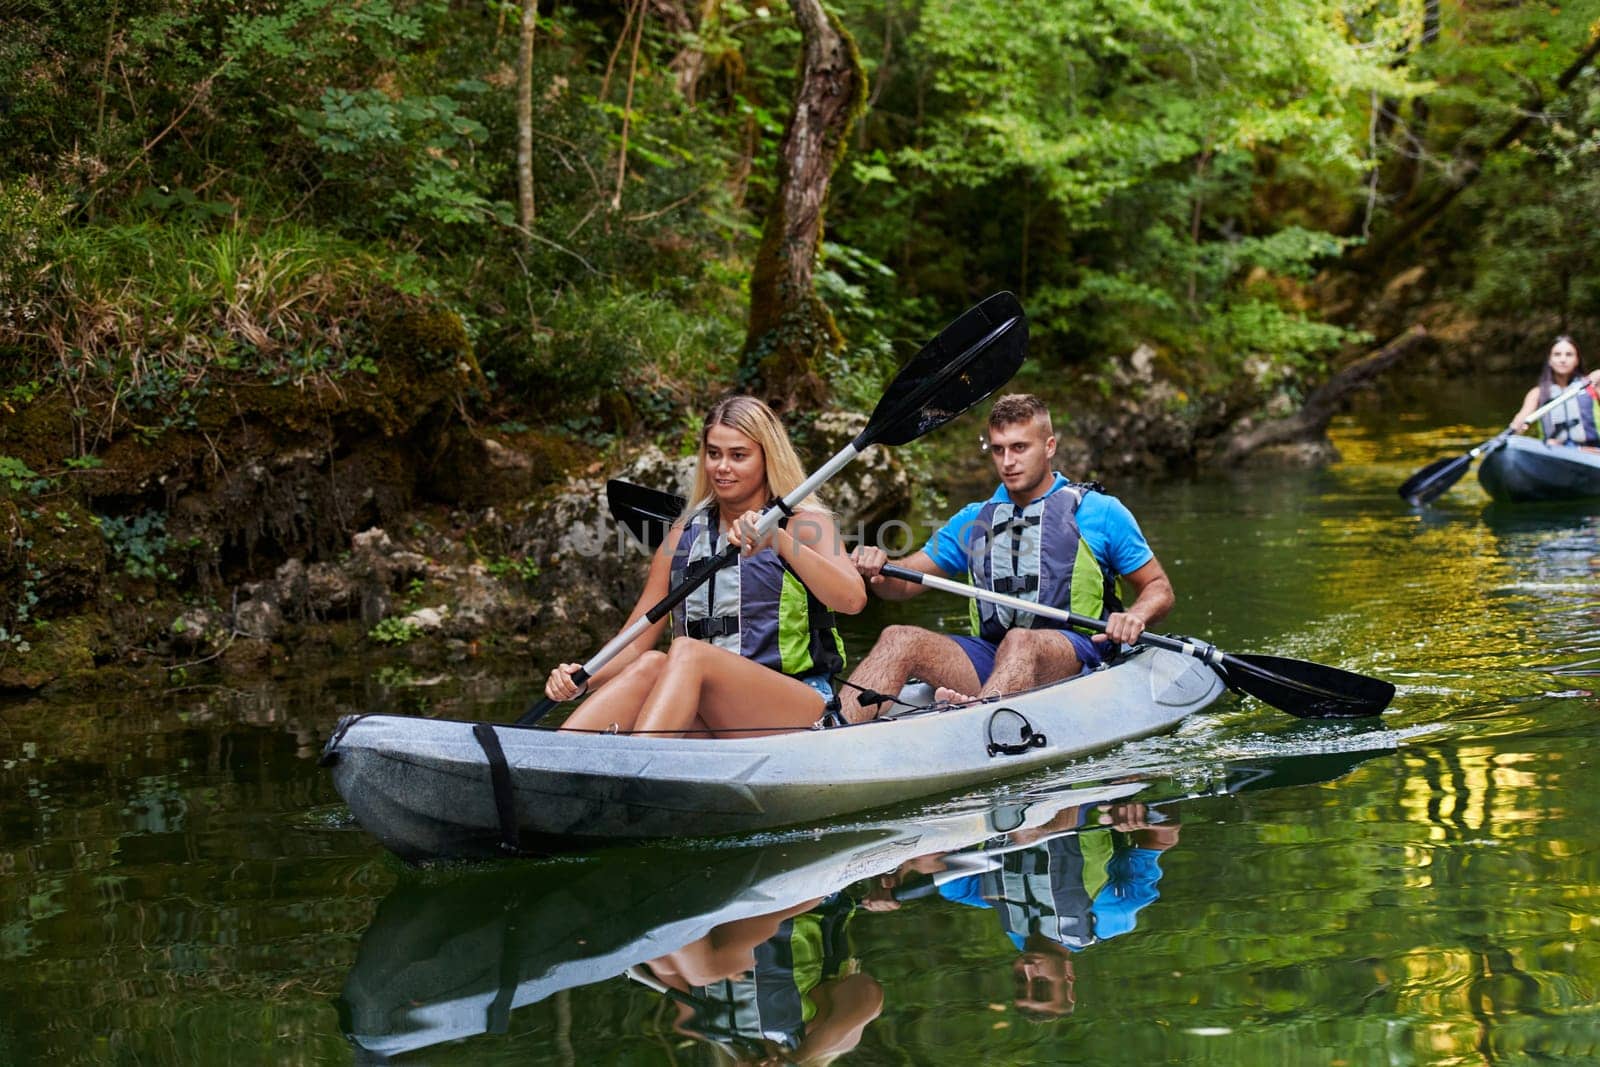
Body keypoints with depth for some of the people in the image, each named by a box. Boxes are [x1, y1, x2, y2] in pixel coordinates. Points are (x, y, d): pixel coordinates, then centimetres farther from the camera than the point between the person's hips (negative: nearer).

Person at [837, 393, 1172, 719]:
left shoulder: (1099, 511, 10)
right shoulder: (973, 520, 22)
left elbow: (1159, 588, 11)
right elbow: (904, 582, 19)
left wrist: (1135, 616, -13)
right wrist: (877, 571, -5)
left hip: (1075, 655, -4)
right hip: (988, 655, 4)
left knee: (1020, 642, -39)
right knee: (900, 640, -21)